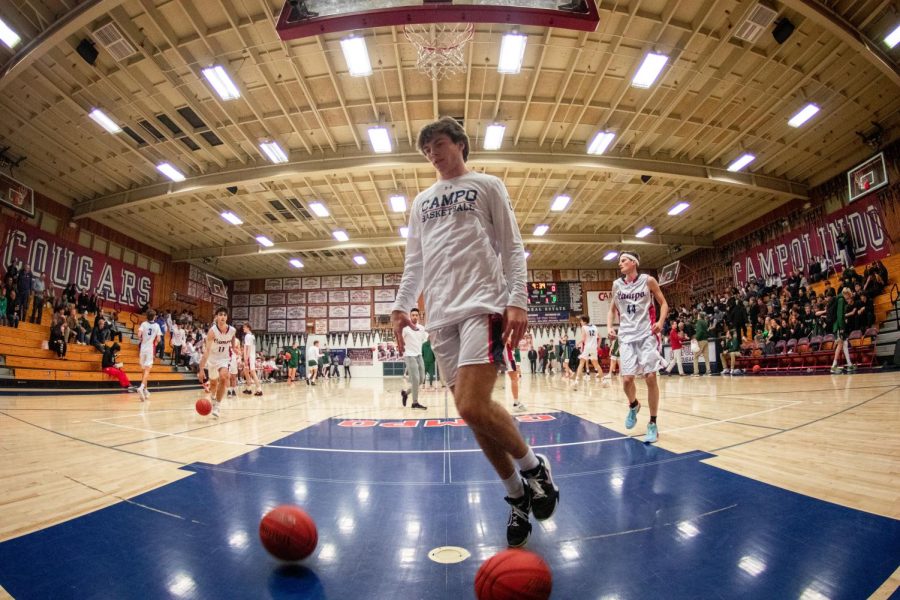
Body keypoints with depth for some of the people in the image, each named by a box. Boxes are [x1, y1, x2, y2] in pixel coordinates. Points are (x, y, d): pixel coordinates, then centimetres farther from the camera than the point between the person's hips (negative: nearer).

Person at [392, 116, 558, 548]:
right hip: (441, 315, 5)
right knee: (472, 413, 4)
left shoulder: (487, 186, 11)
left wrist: (517, 301, -9)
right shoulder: (421, 202, 25)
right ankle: (517, 495, 22)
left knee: (474, 408, -20)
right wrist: (401, 305, 11)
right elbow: (414, 262, 24)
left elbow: (512, 249, 4)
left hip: (482, 305, -5)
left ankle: (533, 467, 7)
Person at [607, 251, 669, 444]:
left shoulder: (647, 280, -1)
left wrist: (660, 322, -11)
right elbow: (612, 309, 18)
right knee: (627, 379, -6)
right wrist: (609, 327, 1)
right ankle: (633, 405, 28)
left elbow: (663, 303, 6)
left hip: (647, 334, -2)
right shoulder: (617, 285, 8)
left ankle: (653, 424, 7)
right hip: (627, 336, 2)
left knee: (650, 377, -6)